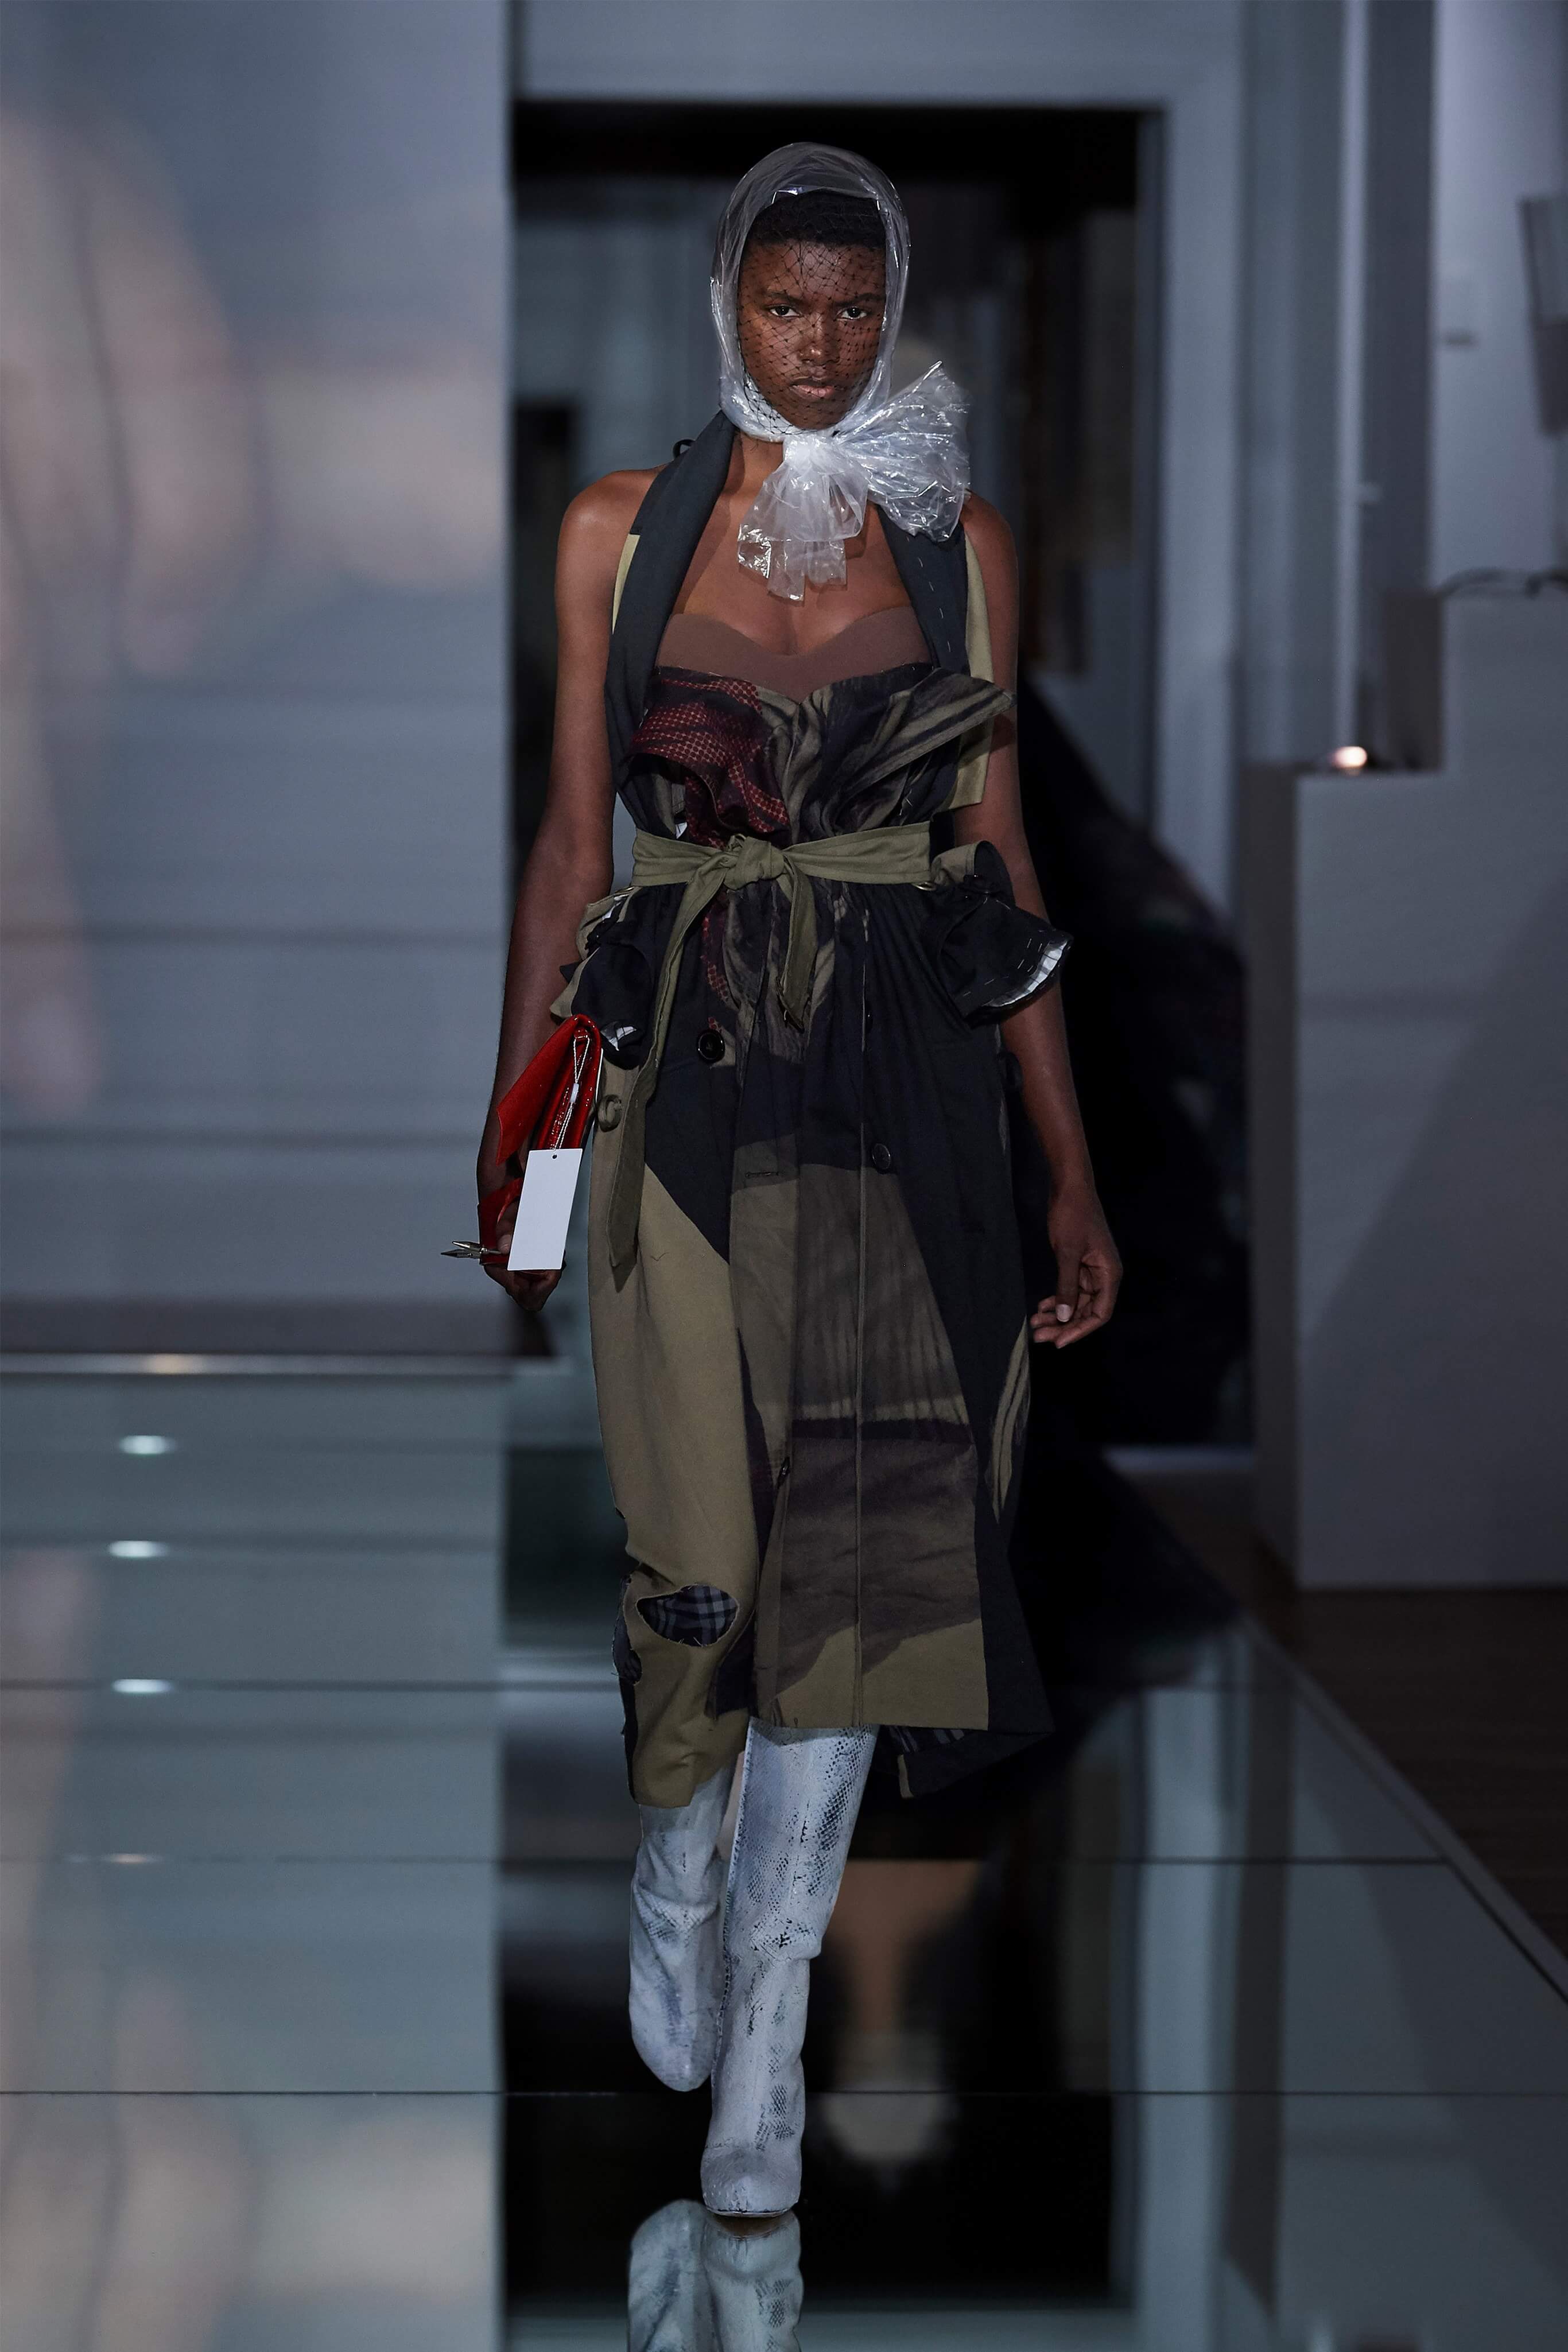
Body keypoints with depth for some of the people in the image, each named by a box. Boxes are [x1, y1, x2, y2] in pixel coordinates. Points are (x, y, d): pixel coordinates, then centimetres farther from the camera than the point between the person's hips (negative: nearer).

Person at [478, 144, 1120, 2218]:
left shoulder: (960, 544, 8)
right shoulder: (624, 530, 5)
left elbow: (1004, 863, 8)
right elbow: (575, 837, 7)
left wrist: (1076, 1174, 6)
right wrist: (512, 1119, 3)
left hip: (908, 1080, 1)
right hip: (693, 1072, -1)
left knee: (856, 1540, -3)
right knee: (709, 1545, -4)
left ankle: (760, 2048, 7)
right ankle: (678, 1874, 29)